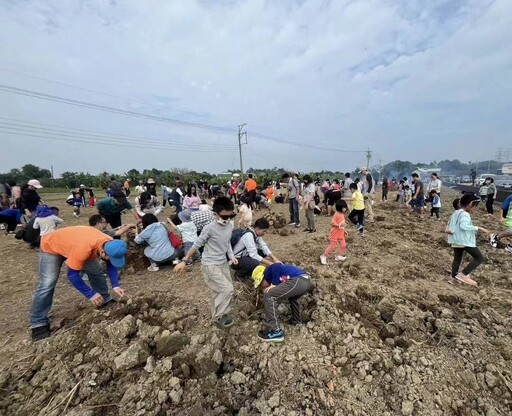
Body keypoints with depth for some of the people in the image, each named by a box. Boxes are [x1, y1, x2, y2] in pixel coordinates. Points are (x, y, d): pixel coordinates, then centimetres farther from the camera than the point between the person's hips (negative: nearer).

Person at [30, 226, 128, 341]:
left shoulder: (110, 245, -26)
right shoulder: (83, 248, -46)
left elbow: (111, 265, -8)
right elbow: (72, 275, -33)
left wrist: (115, 286, -18)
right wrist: (90, 294, -29)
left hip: (72, 244, 6)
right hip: (51, 247, -5)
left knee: (97, 271, 0)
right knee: (47, 284, -14)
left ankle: (105, 301, 17)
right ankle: (39, 324, 2)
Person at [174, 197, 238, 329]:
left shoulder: (230, 225, -5)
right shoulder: (210, 228, -24)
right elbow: (196, 245, -13)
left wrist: (231, 256, 1)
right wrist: (184, 261, -8)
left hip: (223, 263, 7)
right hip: (210, 265, -6)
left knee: (218, 291, 17)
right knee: (227, 289, -7)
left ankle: (218, 314, 38)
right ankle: (218, 317, 13)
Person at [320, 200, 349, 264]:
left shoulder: (342, 215, 7)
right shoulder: (336, 215, -21)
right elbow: (332, 223, -26)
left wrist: (344, 230, 19)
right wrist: (339, 225, -35)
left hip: (341, 234, 9)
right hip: (334, 235, -9)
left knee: (343, 245, 12)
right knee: (332, 246, -3)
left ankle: (339, 256, 28)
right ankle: (323, 256, 12)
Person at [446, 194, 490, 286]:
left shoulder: (455, 213, 13)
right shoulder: (465, 214, -16)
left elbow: (449, 224, 19)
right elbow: (463, 226, -30)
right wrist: (479, 228, -26)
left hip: (455, 241, 9)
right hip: (465, 241, -9)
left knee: (457, 259, 18)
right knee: (480, 258, 1)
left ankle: (453, 277, 22)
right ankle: (463, 274, -4)